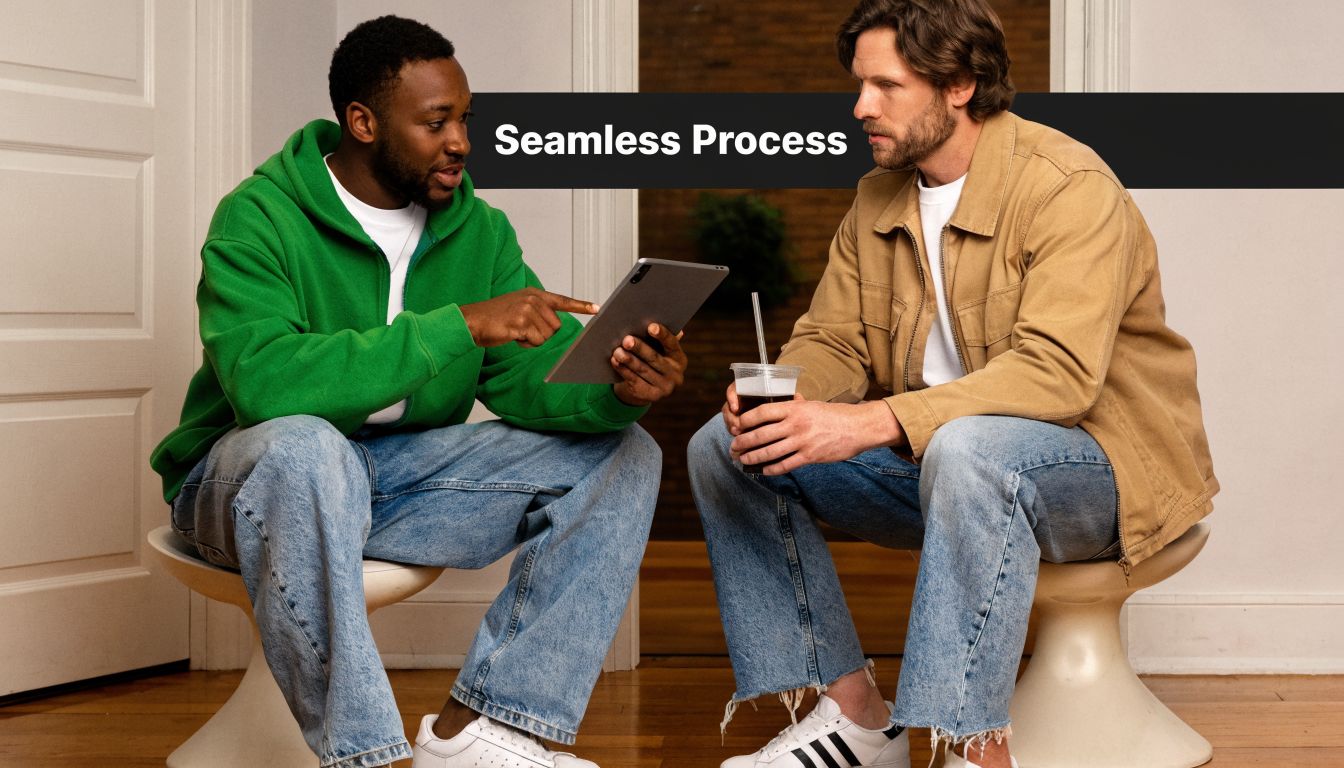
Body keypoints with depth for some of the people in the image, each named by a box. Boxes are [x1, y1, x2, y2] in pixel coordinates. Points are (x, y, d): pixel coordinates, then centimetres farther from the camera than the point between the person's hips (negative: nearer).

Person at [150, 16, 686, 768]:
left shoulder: (478, 230, 3)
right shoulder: (261, 219, -16)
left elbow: (537, 376, -5)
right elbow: (263, 381, -34)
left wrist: (619, 389, -29)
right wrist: (459, 326, -36)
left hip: (406, 471, 6)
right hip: (253, 475, -6)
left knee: (620, 452, -8)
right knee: (304, 444, -41)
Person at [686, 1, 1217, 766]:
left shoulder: (1068, 187, -18)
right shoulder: (878, 199, 7)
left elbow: (1059, 373, -30)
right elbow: (832, 341, 7)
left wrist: (870, 424, -38)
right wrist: (775, 400, -19)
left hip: (1100, 460, -8)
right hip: (929, 456, 8)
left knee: (965, 448, -41)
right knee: (724, 449, -4)